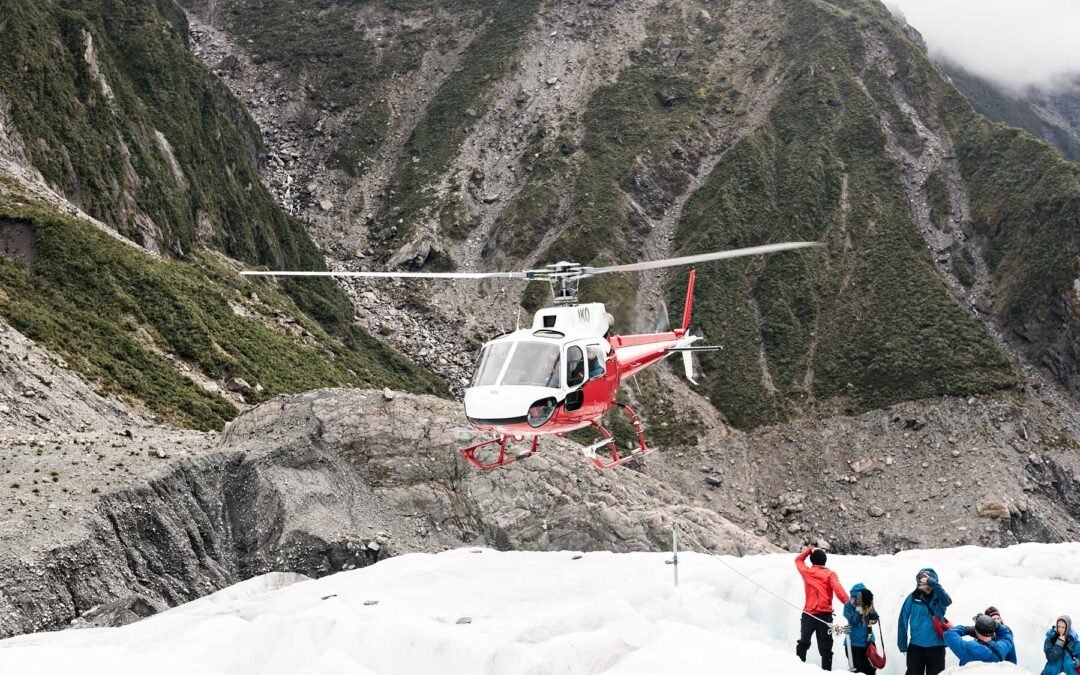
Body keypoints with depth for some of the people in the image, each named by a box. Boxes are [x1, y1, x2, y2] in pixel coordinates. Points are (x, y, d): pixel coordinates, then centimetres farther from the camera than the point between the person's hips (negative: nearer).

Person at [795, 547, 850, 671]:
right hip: (825, 614, -2)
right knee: (825, 646, 0)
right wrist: (847, 602, -27)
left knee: (804, 642, 16)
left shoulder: (806, 572, 4)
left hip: (808, 614, 2)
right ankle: (826, 669, -6)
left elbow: (798, 560, 24)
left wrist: (808, 550, 33)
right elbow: (837, 588, -19)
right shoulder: (830, 574, -3)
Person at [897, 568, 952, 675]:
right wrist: (902, 643, -2)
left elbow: (947, 601, -25)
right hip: (916, 646, 0)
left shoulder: (938, 597, -1)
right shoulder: (913, 597, -3)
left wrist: (932, 583, -32)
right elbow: (903, 619, -1)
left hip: (936, 646, 0)